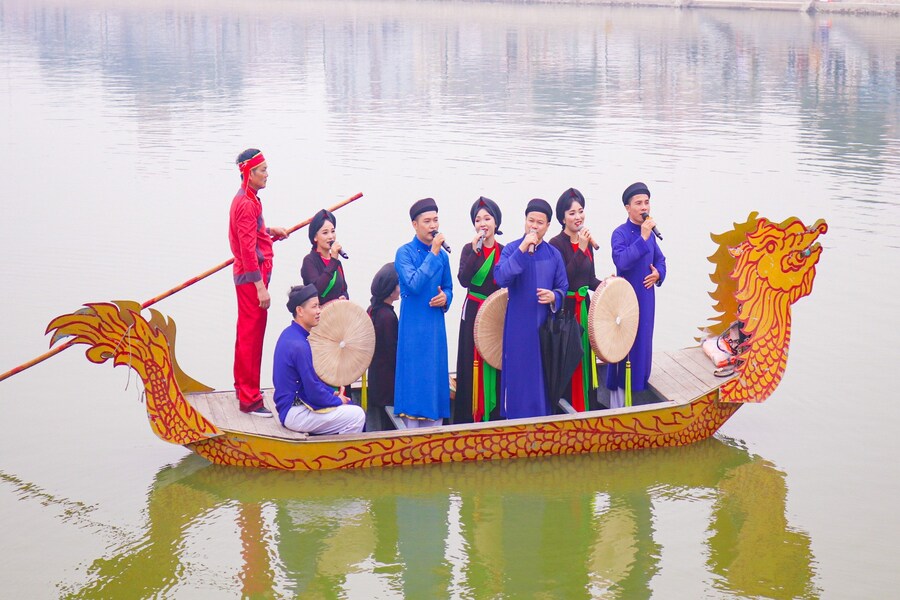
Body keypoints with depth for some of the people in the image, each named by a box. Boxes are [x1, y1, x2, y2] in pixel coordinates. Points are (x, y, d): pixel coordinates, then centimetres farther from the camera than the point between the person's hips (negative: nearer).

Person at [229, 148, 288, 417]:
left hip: (246, 276, 11)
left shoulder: (246, 199, 12)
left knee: (247, 332, 20)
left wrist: (270, 231, 10)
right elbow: (248, 249, -23)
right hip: (251, 276, -11)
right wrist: (260, 286, -25)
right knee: (252, 335, -7)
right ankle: (250, 399, -4)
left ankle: (244, 387, 33)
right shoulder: (247, 204, -19)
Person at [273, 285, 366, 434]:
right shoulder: (299, 345, -23)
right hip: (294, 414, -10)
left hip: (290, 406, 10)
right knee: (357, 416, -13)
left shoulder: (290, 334, 8)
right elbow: (314, 393, -21)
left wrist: (332, 393, 11)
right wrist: (338, 400, -4)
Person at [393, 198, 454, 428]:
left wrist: (446, 298, -3)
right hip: (413, 325, -5)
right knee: (414, 377, -4)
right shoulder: (405, 252, -6)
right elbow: (413, 284, -20)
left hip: (436, 324, 5)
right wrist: (433, 253, -19)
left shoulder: (442, 255, 10)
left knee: (436, 376, 8)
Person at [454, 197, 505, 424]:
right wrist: (476, 251, -15)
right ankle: (471, 416, -1)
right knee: (472, 363, -4)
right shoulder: (469, 249, 3)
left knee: (496, 362, -3)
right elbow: (464, 280, -11)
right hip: (474, 313, -1)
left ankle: (495, 414, 3)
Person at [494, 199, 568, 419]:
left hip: (546, 325, 3)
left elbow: (563, 287, 11)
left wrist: (554, 297, -12)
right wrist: (522, 249, -24)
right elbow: (501, 278, -20)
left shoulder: (554, 254, 6)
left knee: (544, 376, 7)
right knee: (519, 375, -1)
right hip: (518, 325, -3)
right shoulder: (511, 249, -2)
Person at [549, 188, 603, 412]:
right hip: (565, 309, -7)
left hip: (584, 307, 7)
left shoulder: (587, 242, 10)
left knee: (585, 358, 11)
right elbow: (563, 279, -22)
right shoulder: (556, 244, -11)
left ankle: (585, 409, 19)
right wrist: (580, 249, -23)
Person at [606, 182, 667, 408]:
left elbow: (660, 259, 21)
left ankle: (638, 386, 24)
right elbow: (621, 261, -27)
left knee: (643, 343, 12)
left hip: (646, 298, 6)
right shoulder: (620, 233, -11)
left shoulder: (650, 233, 7)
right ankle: (618, 402, 5)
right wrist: (642, 238, -27)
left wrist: (659, 273, -1)